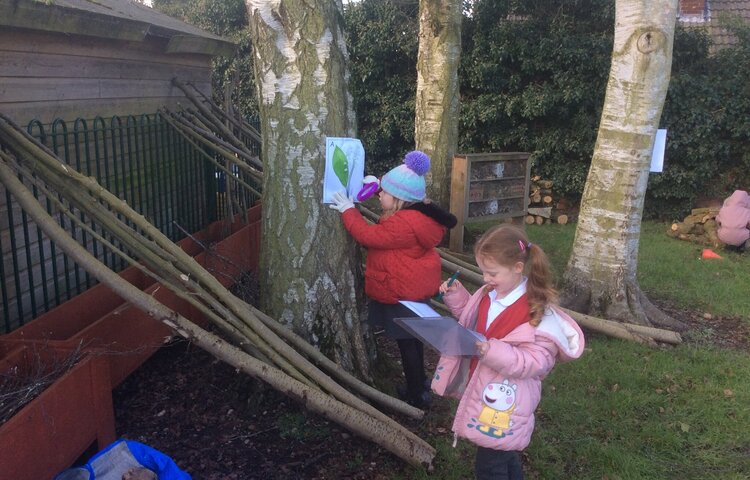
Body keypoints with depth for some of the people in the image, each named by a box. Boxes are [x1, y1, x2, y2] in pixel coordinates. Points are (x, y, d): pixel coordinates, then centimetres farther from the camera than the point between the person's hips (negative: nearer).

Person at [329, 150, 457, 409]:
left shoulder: (404, 223, -28)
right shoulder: (418, 214, 6)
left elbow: (370, 236, -22)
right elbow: (382, 235, 15)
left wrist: (348, 211, -13)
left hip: (402, 293, -10)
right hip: (413, 289, 10)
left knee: (407, 342, 1)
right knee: (412, 339, 22)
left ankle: (417, 396, 14)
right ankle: (420, 384, 38)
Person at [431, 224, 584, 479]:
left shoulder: (538, 313, -24)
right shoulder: (489, 295, 0)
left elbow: (535, 362, -25)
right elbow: (471, 320, 19)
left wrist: (493, 351, -36)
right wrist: (457, 296, 3)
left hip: (503, 402, -7)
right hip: (481, 392, 7)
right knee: (504, 456, 27)